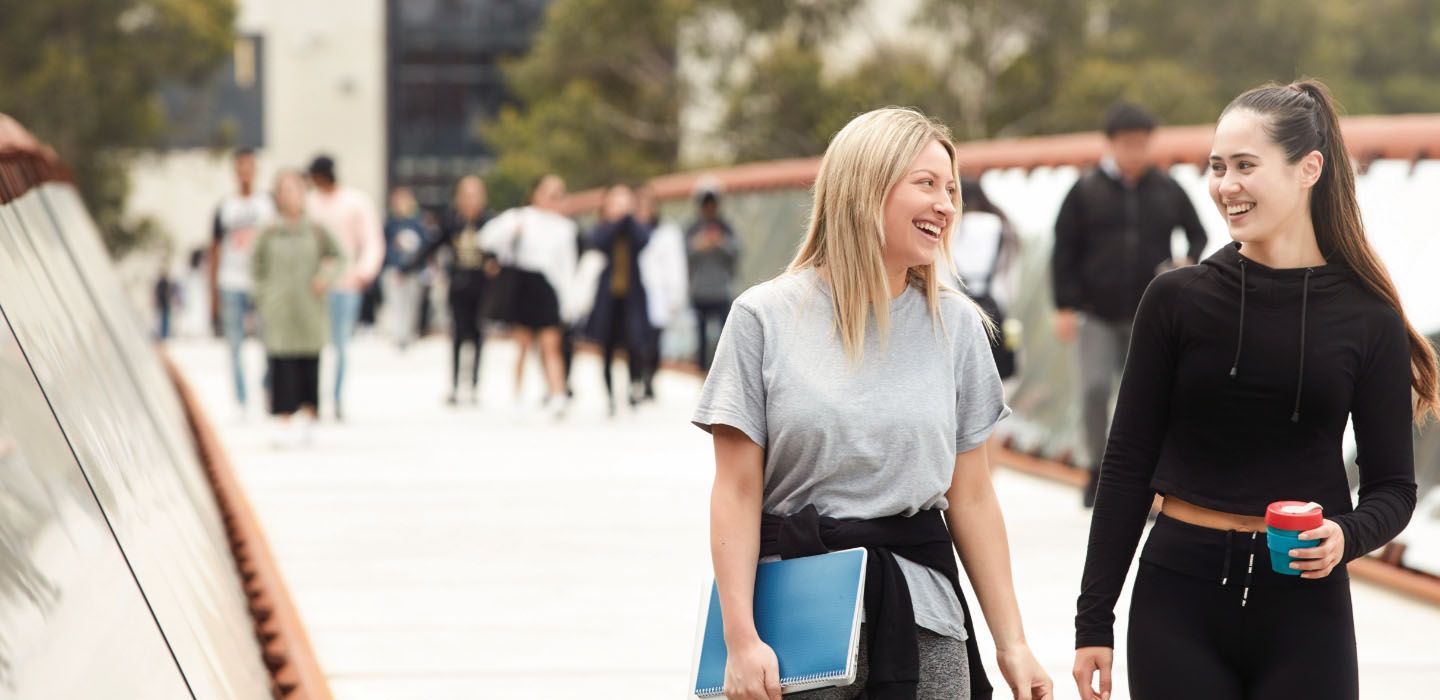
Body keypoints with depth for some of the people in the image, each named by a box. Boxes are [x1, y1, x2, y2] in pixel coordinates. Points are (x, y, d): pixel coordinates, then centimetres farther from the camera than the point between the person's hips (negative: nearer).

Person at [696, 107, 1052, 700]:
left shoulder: (956, 324, 6)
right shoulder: (766, 317, -3)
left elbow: (972, 497, 7)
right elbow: (737, 493, -5)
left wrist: (1011, 643, 5)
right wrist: (740, 639, -12)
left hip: (921, 613, 2)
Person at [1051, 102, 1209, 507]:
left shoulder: (1168, 191, 5)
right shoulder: (1086, 192, 0)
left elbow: (1197, 235, 17)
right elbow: (1064, 251, 2)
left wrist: (1189, 262, -5)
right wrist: (1065, 306, -4)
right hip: (1099, 317, -1)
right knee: (1095, 388, -16)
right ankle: (1099, 469, 4)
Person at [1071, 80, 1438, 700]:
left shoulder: (1367, 318, 0)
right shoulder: (1177, 300, 0)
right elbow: (1127, 466, 3)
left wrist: (1347, 536, -17)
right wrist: (1094, 619, 0)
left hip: (1304, 605, 0)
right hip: (1178, 600, 0)